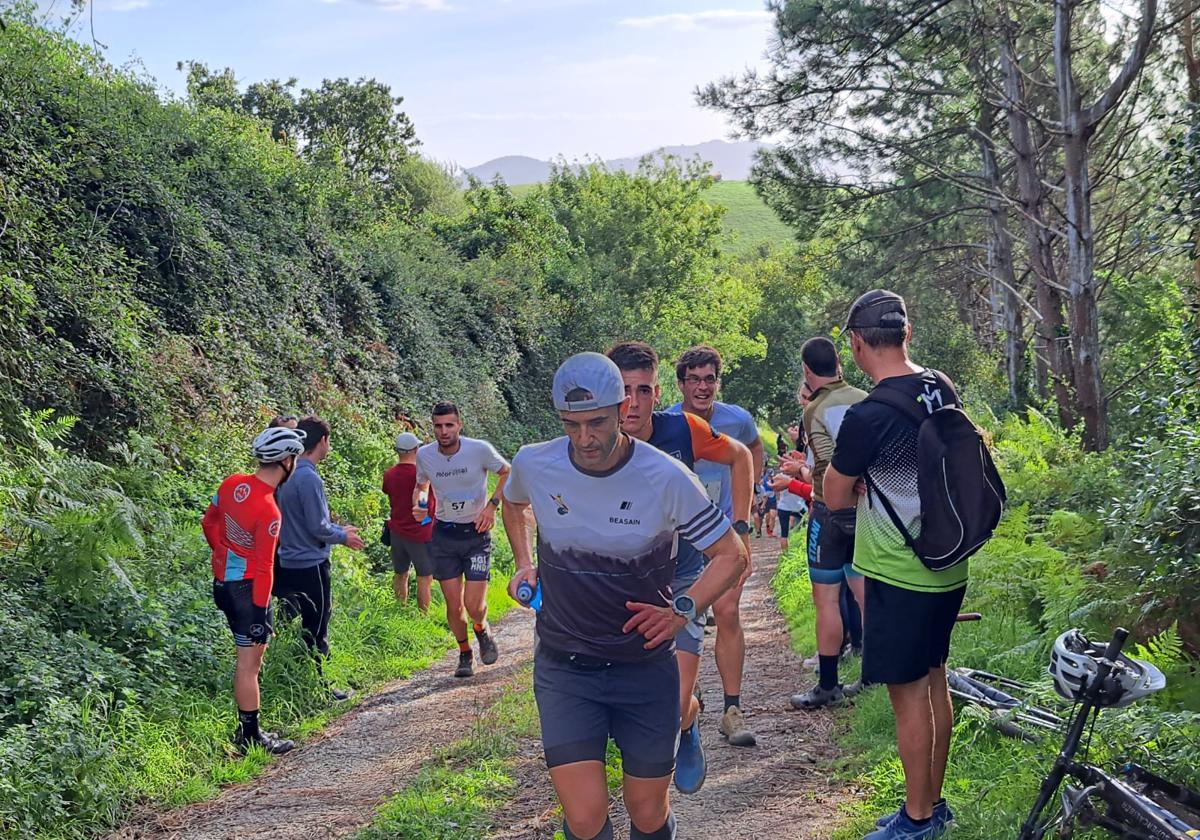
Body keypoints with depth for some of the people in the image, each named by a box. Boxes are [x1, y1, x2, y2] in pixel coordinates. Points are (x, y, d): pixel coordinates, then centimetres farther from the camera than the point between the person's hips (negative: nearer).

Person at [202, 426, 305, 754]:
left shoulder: (232, 483, -2)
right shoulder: (268, 511, -25)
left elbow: (209, 523, 13)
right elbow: (263, 567, -23)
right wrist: (260, 614, -18)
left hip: (223, 581, 9)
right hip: (247, 589, -9)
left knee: (251, 656, 19)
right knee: (249, 663, 0)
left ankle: (248, 728, 27)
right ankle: (250, 738, 9)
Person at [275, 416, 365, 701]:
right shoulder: (309, 478, -20)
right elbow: (318, 528, -20)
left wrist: (339, 529, 20)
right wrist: (344, 537, -2)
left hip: (289, 563, 9)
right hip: (311, 565, -9)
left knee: (298, 630, 16)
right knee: (316, 632, 2)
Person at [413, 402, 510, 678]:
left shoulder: (480, 449, -15)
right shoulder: (425, 455, -6)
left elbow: (507, 473, 2)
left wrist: (492, 504, -10)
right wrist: (417, 504, -6)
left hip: (476, 533, -2)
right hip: (444, 535, 2)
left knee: (474, 606, -8)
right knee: (454, 606, 5)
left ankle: (482, 629, 28)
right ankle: (465, 653, 30)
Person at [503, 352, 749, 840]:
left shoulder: (666, 478, -16)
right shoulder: (533, 464, -10)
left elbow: (732, 555, -5)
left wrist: (684, 609, -18)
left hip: (645, 667, 0)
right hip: (564, 668, 1)